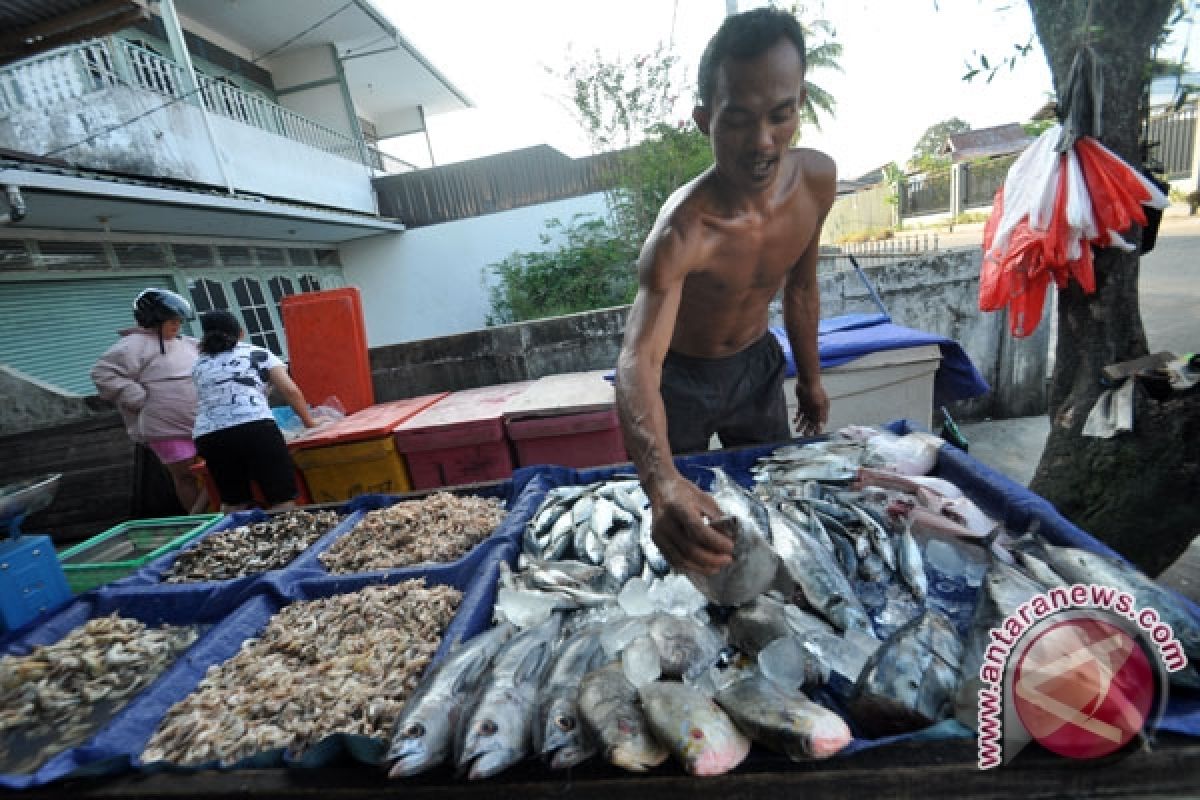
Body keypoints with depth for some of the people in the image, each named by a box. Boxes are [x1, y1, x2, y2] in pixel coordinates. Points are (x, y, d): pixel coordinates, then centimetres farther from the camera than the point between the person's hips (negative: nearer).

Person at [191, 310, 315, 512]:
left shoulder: (199, 366, 25)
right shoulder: (259, 353, 16)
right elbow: (290, 391, 8)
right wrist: (309, 423, 17)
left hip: (207, 436, 5)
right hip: (255, 428, -4)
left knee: (232, 503, 19)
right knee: (283, 500, -3)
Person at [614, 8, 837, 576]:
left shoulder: (818, 178, -16)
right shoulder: (681, 232, -35)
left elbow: (801, 287, 0)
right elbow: (637, 359, -46)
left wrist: (810, 377, 8)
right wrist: (662, 483, -63)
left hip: (757, 363, 5)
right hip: (680, 377, -4)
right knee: (681, 517, 11)